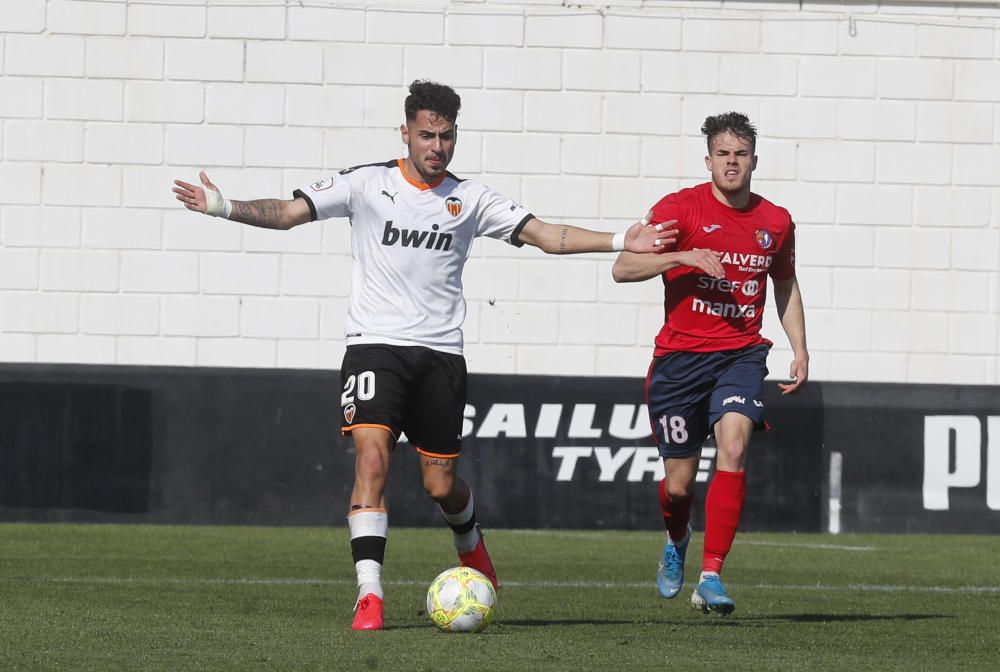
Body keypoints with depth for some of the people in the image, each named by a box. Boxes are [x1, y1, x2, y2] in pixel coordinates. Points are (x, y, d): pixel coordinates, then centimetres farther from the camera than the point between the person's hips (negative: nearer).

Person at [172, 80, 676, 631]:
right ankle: (369, 595, -20)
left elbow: (545, 235, 4)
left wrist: (620, 242, -6)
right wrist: (225, 209, -22)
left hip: (440, 353, 2)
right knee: (371, 459, -20)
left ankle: (469, 541, 42)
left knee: (441, 485, 7)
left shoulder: (469, 199, 6)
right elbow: (288, 212, -6)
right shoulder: (366, 184, 0)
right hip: (375, 345, -2)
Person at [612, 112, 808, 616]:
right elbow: (622, 268, -10)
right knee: (678, 484, 2)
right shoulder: (680, 209, -4)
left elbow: (785, 285, 23)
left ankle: (711, 577, -23)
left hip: (741, 353, 1)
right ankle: (676, 542, 40)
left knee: (733, 445, -25)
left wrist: (800, 350, 15)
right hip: (679, 355, -1)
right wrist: (681, 256, -23)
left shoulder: (775, 222, 7)